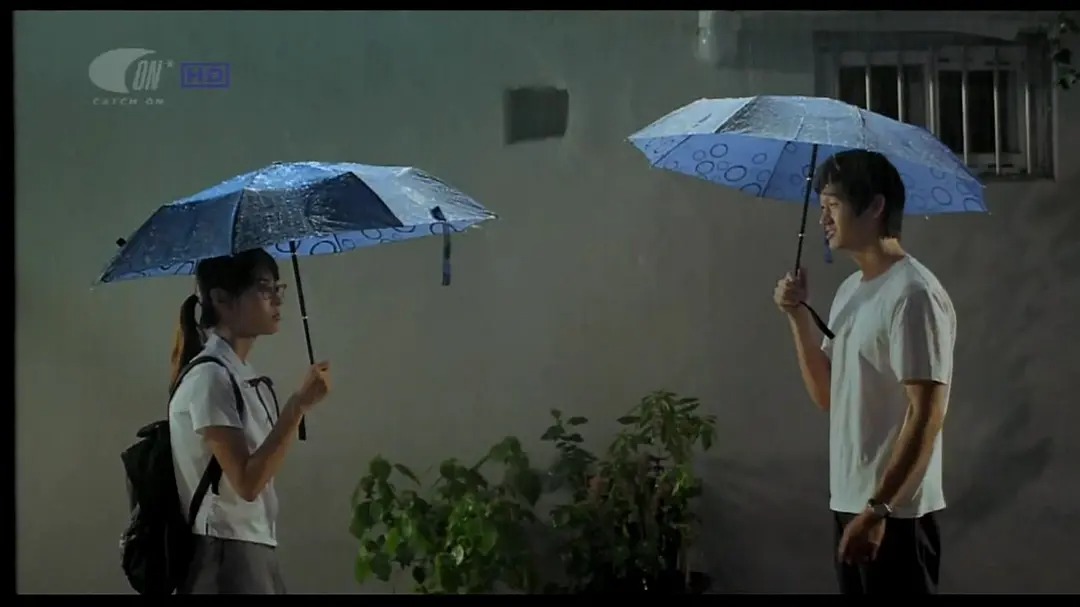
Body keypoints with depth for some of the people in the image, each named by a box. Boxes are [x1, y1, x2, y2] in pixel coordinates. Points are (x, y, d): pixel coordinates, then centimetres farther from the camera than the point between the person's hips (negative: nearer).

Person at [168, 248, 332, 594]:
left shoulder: (246, 377, 14)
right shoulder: (210, 377, -14)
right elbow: (247, 481, -21)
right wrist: (299, 405, -21)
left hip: (254, 549, 9)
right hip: (224, 556, -9)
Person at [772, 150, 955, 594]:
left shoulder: (913, 294, -15)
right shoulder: (850, 291, 14)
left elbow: (926, 416, -20)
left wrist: (879, 509, -22)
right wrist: (798, 315, 3)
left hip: (896, 511, -9)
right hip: (849, 503, 9)